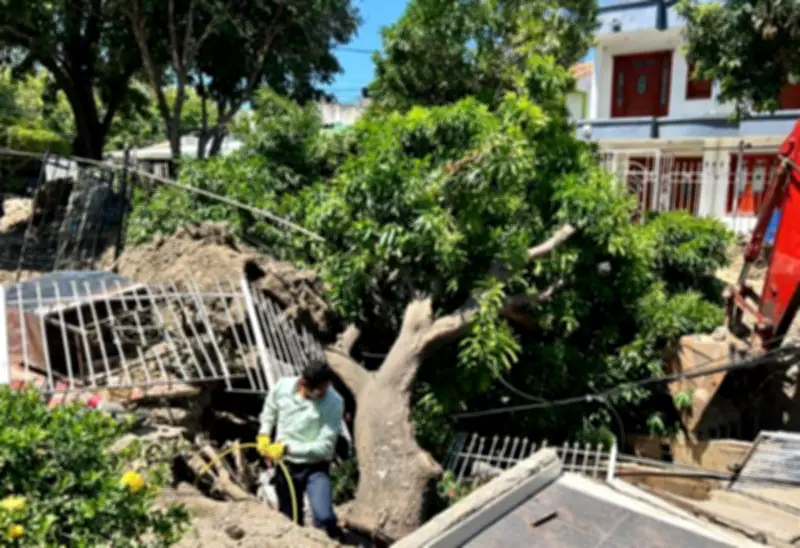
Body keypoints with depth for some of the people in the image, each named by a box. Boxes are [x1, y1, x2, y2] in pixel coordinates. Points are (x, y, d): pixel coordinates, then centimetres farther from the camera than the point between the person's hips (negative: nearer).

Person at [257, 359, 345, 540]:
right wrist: (264, 435, -2)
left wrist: (287, 448, -24)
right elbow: (269, 411, 12)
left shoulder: (334, 402, -23)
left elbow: (325, 446, -22)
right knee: (290, 521, 15)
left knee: (324, 518, -21)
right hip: (285, 465, 3)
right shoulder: (282, 386, -12)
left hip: (315, 468, -3)